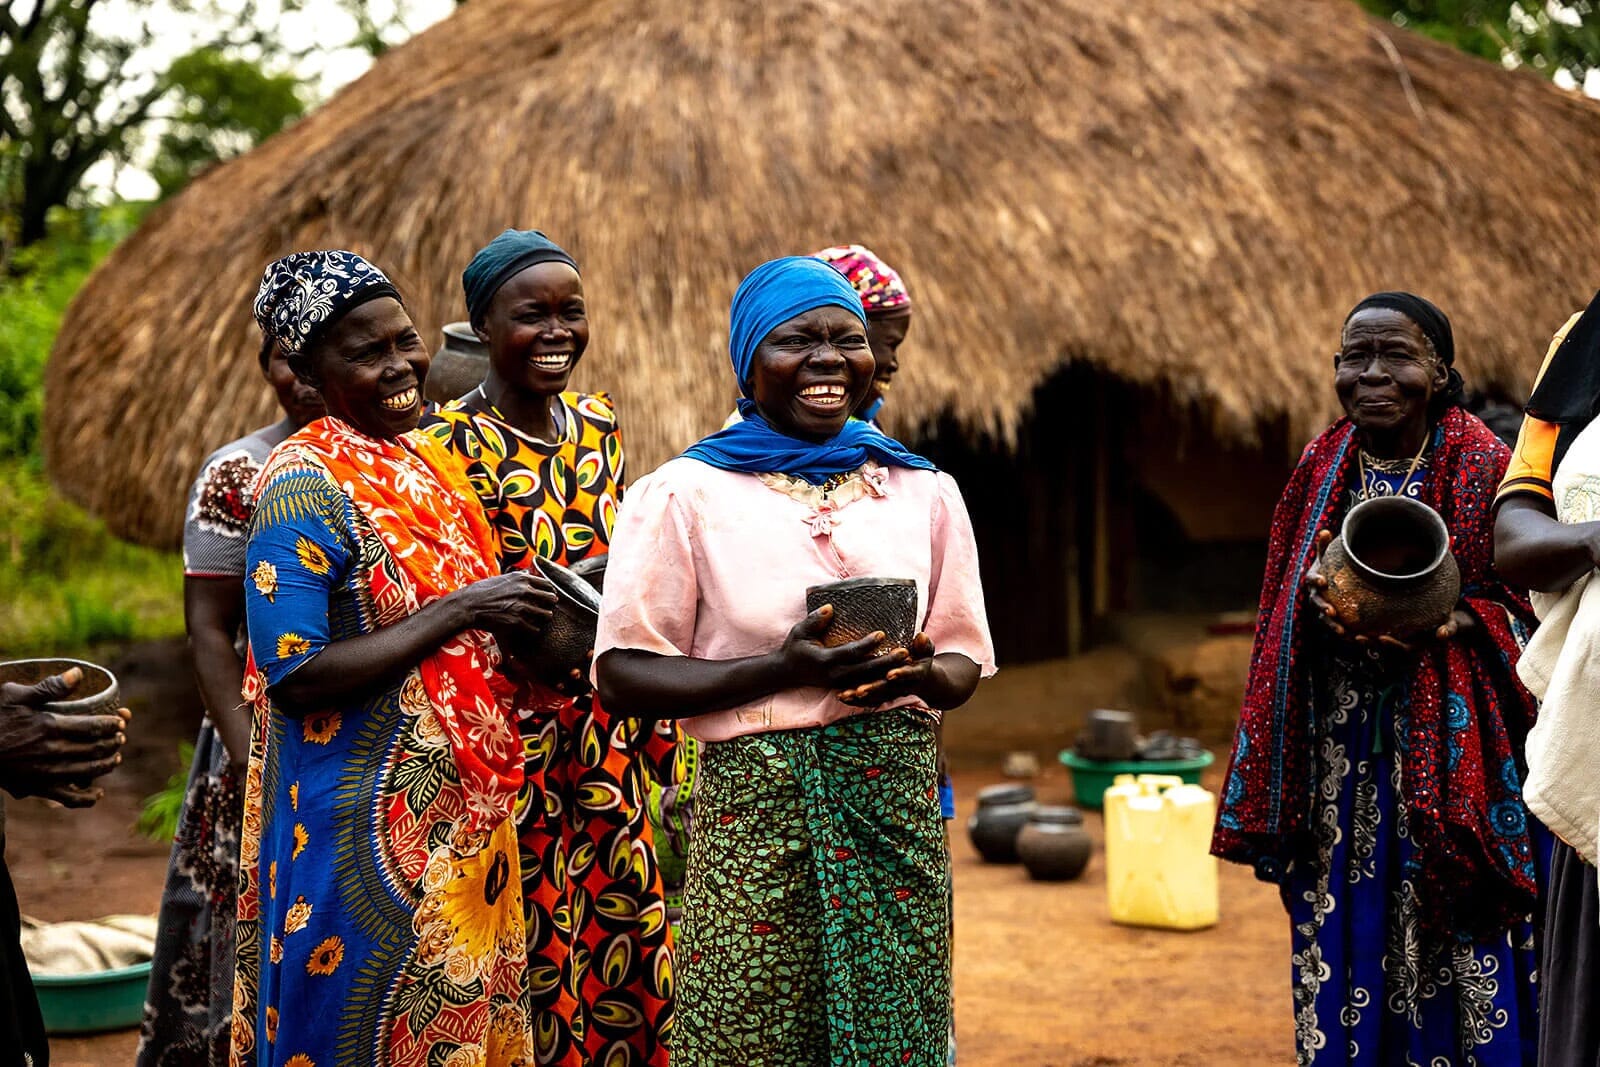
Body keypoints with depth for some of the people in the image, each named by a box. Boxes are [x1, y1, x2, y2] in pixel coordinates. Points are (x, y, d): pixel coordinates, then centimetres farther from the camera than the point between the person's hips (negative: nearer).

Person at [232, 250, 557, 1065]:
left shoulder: (429, 460, 9)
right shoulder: (305, 485, -16)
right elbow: (293, 677, -22)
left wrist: (521, 627, 1)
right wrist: (459, 613, -21)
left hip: (461, 812, 8)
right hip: (368, 826, -8)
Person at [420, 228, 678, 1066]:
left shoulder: (598, 424, 9)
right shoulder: (450, 440, -10)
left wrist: (657, 729, 13)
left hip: (607, 742, 6)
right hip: (512, 741, -6)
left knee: (625, 950, 9)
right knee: (523, 958, -1)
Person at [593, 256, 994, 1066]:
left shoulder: (924, 491, 12)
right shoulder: (684, 495, 0)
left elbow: (965, 664, 16)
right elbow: (622, 677, -5)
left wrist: (920, 673, -9)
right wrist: (783, 671, -17)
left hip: (897, 808, 3)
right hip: (758, 809, -3)